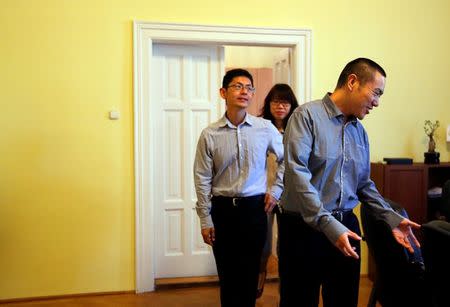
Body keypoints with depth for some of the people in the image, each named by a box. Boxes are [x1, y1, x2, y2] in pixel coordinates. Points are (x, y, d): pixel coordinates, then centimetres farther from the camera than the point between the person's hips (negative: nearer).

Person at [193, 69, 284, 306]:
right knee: (227, 273, 10)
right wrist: (205, 219, -2)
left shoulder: (265, 128, -3)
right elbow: (202, 179, -2)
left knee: (250, 273, 8)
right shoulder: (209, 134, -5)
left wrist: (276, 190, 4)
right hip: (222, 209, 0)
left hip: (254, 208, 0)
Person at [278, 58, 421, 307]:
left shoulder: (359, 130, 12)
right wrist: (328, 225, -27)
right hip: (305, 227, -6)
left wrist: (391, 218, 7)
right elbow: (297, 175, -21)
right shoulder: (306, 116, -11)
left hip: (346, 227, 7)